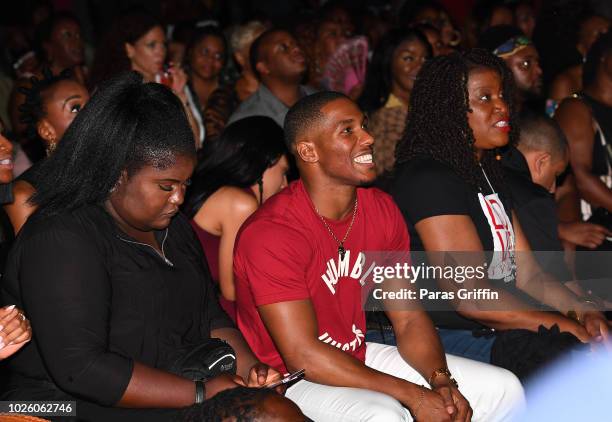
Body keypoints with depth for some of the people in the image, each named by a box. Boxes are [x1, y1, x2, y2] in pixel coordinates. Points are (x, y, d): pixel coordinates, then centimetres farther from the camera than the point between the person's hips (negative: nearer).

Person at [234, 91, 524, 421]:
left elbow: (409, 319, 3)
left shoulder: (381, 209, 2)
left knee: (503, 388, 1)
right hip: (288, 377, -7)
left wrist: (442, 381, -18)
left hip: (359, 360, 8)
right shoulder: (269, 233, -22)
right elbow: (304, 356, -26)